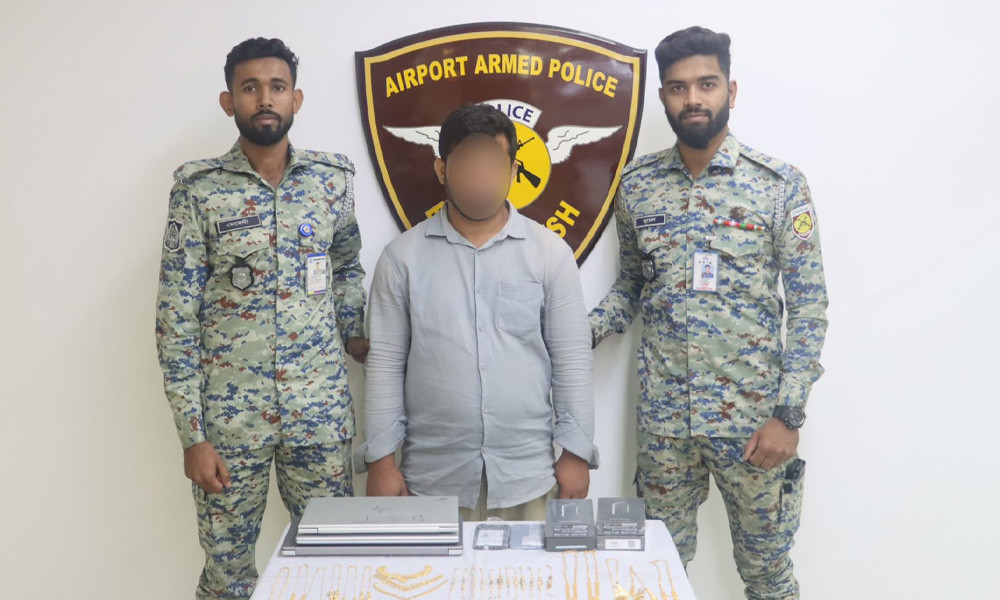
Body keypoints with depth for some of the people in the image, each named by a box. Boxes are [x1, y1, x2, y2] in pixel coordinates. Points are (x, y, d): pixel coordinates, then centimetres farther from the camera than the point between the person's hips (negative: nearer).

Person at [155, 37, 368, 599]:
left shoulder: (332, 177, 2)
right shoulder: (199, 189, -5)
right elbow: (177, 317, -5)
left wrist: (355, 333, 4)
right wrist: (192, 433, -8)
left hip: (321, 408, 2)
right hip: (230, 412, -1)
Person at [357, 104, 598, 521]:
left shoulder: (550, 252, 0)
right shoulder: (403, 256, -1)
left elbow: (572, 360, 0)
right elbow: (385, 362, 0)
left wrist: (576, 452, -2)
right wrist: (380, 458, -2)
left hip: (528, 472, 1)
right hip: (432, 473, 0)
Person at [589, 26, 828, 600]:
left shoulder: (780, 183, -6)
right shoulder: (637, 184, 3)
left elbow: (809, 303, -6)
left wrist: (789, 414, -12)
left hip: (752, 419, -2)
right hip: (663, 420, 2)